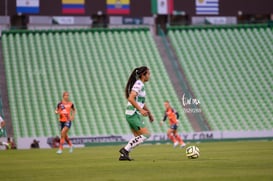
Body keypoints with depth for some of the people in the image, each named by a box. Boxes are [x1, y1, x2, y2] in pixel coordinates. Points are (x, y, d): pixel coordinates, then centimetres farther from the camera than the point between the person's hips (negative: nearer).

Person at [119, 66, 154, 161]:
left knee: (138, 137, 11)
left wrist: (149, 113, 29)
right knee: (146, 134, -10)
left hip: (132, 114, 10)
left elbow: (142, 101, 29)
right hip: (133, 114, -10)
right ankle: (125, 150, -12)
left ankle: (123, 155, 8)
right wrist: (141, 110, -28)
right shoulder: (138, 84, -14)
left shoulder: (140, 85, 17)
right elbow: (131, 99, -26)